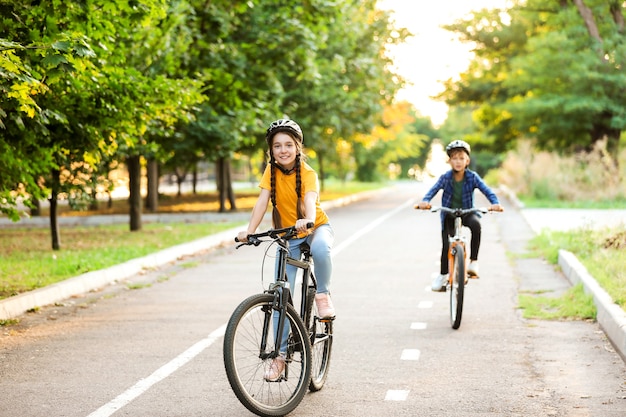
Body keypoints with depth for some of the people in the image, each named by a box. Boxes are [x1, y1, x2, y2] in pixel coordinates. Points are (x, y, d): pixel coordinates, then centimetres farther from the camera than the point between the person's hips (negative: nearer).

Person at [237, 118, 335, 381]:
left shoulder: (307, 174, -19)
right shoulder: (271, 171, -9)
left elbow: (310, 200, -37)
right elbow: (262, 202, -19)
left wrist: (308, 220, -59)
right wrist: (249, 231, -33)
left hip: (315, 227, -3)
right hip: (287, 235, 3)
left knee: (320, 248, -41)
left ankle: (323, 294, -15)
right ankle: (280, 354, 5)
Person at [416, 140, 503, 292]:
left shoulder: (472, 177, -11)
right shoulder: (445, 178, -11)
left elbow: (487, 190, -19)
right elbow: (433, 190, -22)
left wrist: (495, 203, -39)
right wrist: (425, 201, -43)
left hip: (467, 213, -1)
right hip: (449, 215, 1)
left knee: (476, 224, -34)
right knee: (446, 245, -5)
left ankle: (473, 261, -24)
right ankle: (442, 275, 21)